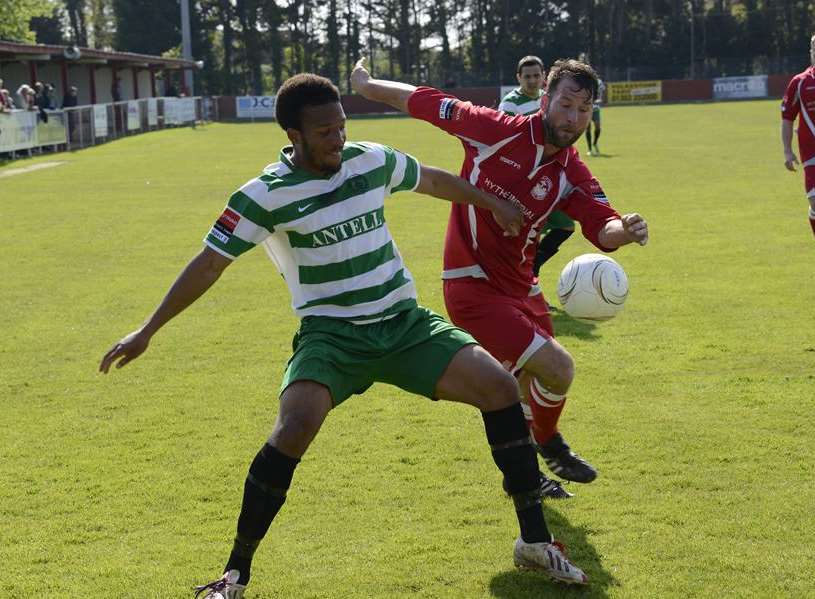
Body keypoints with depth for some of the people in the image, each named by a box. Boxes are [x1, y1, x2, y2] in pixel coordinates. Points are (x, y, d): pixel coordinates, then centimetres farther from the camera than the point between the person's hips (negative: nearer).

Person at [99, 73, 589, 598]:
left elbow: (433, 180, 21)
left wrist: (494, 204, 31)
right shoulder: (265, 195, -11)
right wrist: (148, 332, -9)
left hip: (405, 322, 4)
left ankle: (536, 541, 2)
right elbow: (209, 264, -7)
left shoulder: (373, 160, 1)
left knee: (500, 386, -12)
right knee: (296, 427, -30)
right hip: (331, 333, -4)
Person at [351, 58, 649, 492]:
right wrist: (365, 85, 6)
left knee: (531, 382, 21)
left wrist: (624, 230, -41)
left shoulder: (572, 174, -3)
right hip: (473, 286, -6)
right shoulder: (497, 130, -16)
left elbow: (603, 227, -17)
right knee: (557, 368, -16)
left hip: (520, 285, 7)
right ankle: (548, 442, 14)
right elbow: (425, 101, -6)